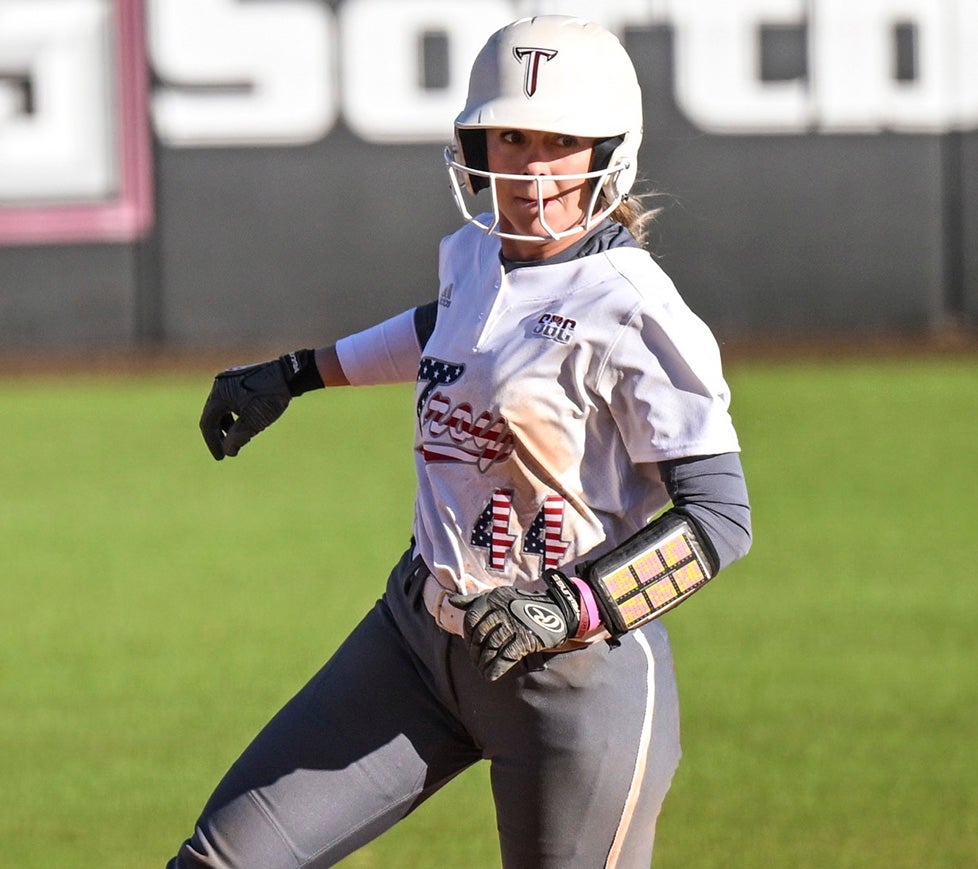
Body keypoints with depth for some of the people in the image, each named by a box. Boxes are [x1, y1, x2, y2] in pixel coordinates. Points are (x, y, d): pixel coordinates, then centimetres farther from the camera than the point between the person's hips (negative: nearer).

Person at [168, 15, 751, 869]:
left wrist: (569, 610, -29)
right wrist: (295, 373, 35)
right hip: (420, 640, 8)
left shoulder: (631, 312, -17)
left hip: (582, 665, -7)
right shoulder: (474, 256, 6)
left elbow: (720, 517, -19)